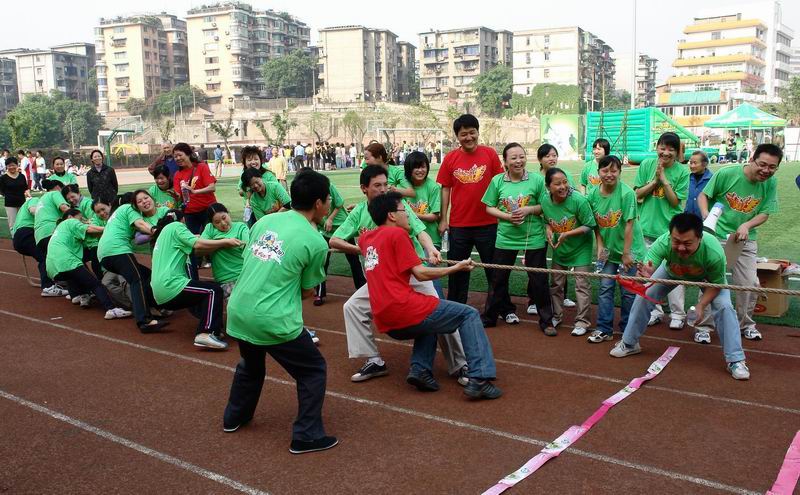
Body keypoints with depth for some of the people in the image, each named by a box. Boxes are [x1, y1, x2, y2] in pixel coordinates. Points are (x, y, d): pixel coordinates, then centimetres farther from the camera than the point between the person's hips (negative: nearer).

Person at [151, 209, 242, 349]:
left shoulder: (163, 233, 26)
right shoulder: (176, 226, 1)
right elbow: (198, 245, -15)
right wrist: (226, 241, -9)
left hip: (161, 294, 10)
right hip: (170, 286, -10)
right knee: (214, 290, -8)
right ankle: (206, 333, -21)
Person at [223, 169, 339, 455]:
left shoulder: (265, 221, 6)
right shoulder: (316, 242, -10)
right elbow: (308, 291, 0)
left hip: (237, 311, 7)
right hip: (272, 321, -7)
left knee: (251, 364, 34)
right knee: (313, 370, 13)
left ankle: (234, 417, 50)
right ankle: (307, 437, 14)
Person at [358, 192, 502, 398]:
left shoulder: (366, 238, 16)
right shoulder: (397, 233, -4)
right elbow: (420, 273, -6)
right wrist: (456, 268, 4)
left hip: (386, 323, 8)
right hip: (406, 311, -8)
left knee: (429, 323, 35)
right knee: (469, 315, 5)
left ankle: (420, 369, 11)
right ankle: (479, 379, -9)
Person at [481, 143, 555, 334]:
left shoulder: (537, 180, -7)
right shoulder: (497, 181, -3)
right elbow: (489, 208, 1)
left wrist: (529, 210, -17)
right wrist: (507, 216, -14)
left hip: (533, 238, -1)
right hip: (505, 238, 2)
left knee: (539, 280, 6)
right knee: (499, 279, 13)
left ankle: (546, 320, 21)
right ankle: (490, 316, 29)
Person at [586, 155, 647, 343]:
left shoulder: (626, 193, -18)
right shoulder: (593, 194, -3)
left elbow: (629, 224, -16)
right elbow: (596, 224, 6)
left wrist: (626, 253, -15)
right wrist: (600, 246, -4)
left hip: (629, 250, -4)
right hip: (607, 250, 4)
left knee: (628, 292, 4)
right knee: (605, 289, 5)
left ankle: (627, 331, 19)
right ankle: (604, 329, 14)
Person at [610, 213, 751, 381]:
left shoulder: (714, 253, -43)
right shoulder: (662, 243, -44)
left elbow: (716, 284, -25)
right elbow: (646, 270, -50)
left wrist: (701, 305, -36)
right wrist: (645, 275, -73)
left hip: (706, 276, -1)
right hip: (672, 272, 2)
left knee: (724, 306, -18)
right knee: (643, 296, -3)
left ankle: (735, 361, -2)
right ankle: (629, 344, 18)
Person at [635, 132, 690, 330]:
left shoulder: (682, 171, -6)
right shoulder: (646, 165, 0)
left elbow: (675, 202, -8)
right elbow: (638, 194, 0)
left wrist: (664, 180, -16)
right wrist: (655, 180, -13)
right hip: (648, 227, 3)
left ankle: (678, 314, 14)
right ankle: (655, 311, 23)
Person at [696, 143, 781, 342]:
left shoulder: (771, 183, -7)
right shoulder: (726, 174, -17)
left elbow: (765, 213, -2)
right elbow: (703, 195, -6)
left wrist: (747, 225, -21)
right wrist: (706, 215, -24)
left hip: (747, 241, 3)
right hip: (717, 236, -3)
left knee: (749, 284, 7)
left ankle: (746, 324, 30)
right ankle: (704, 325, 15)